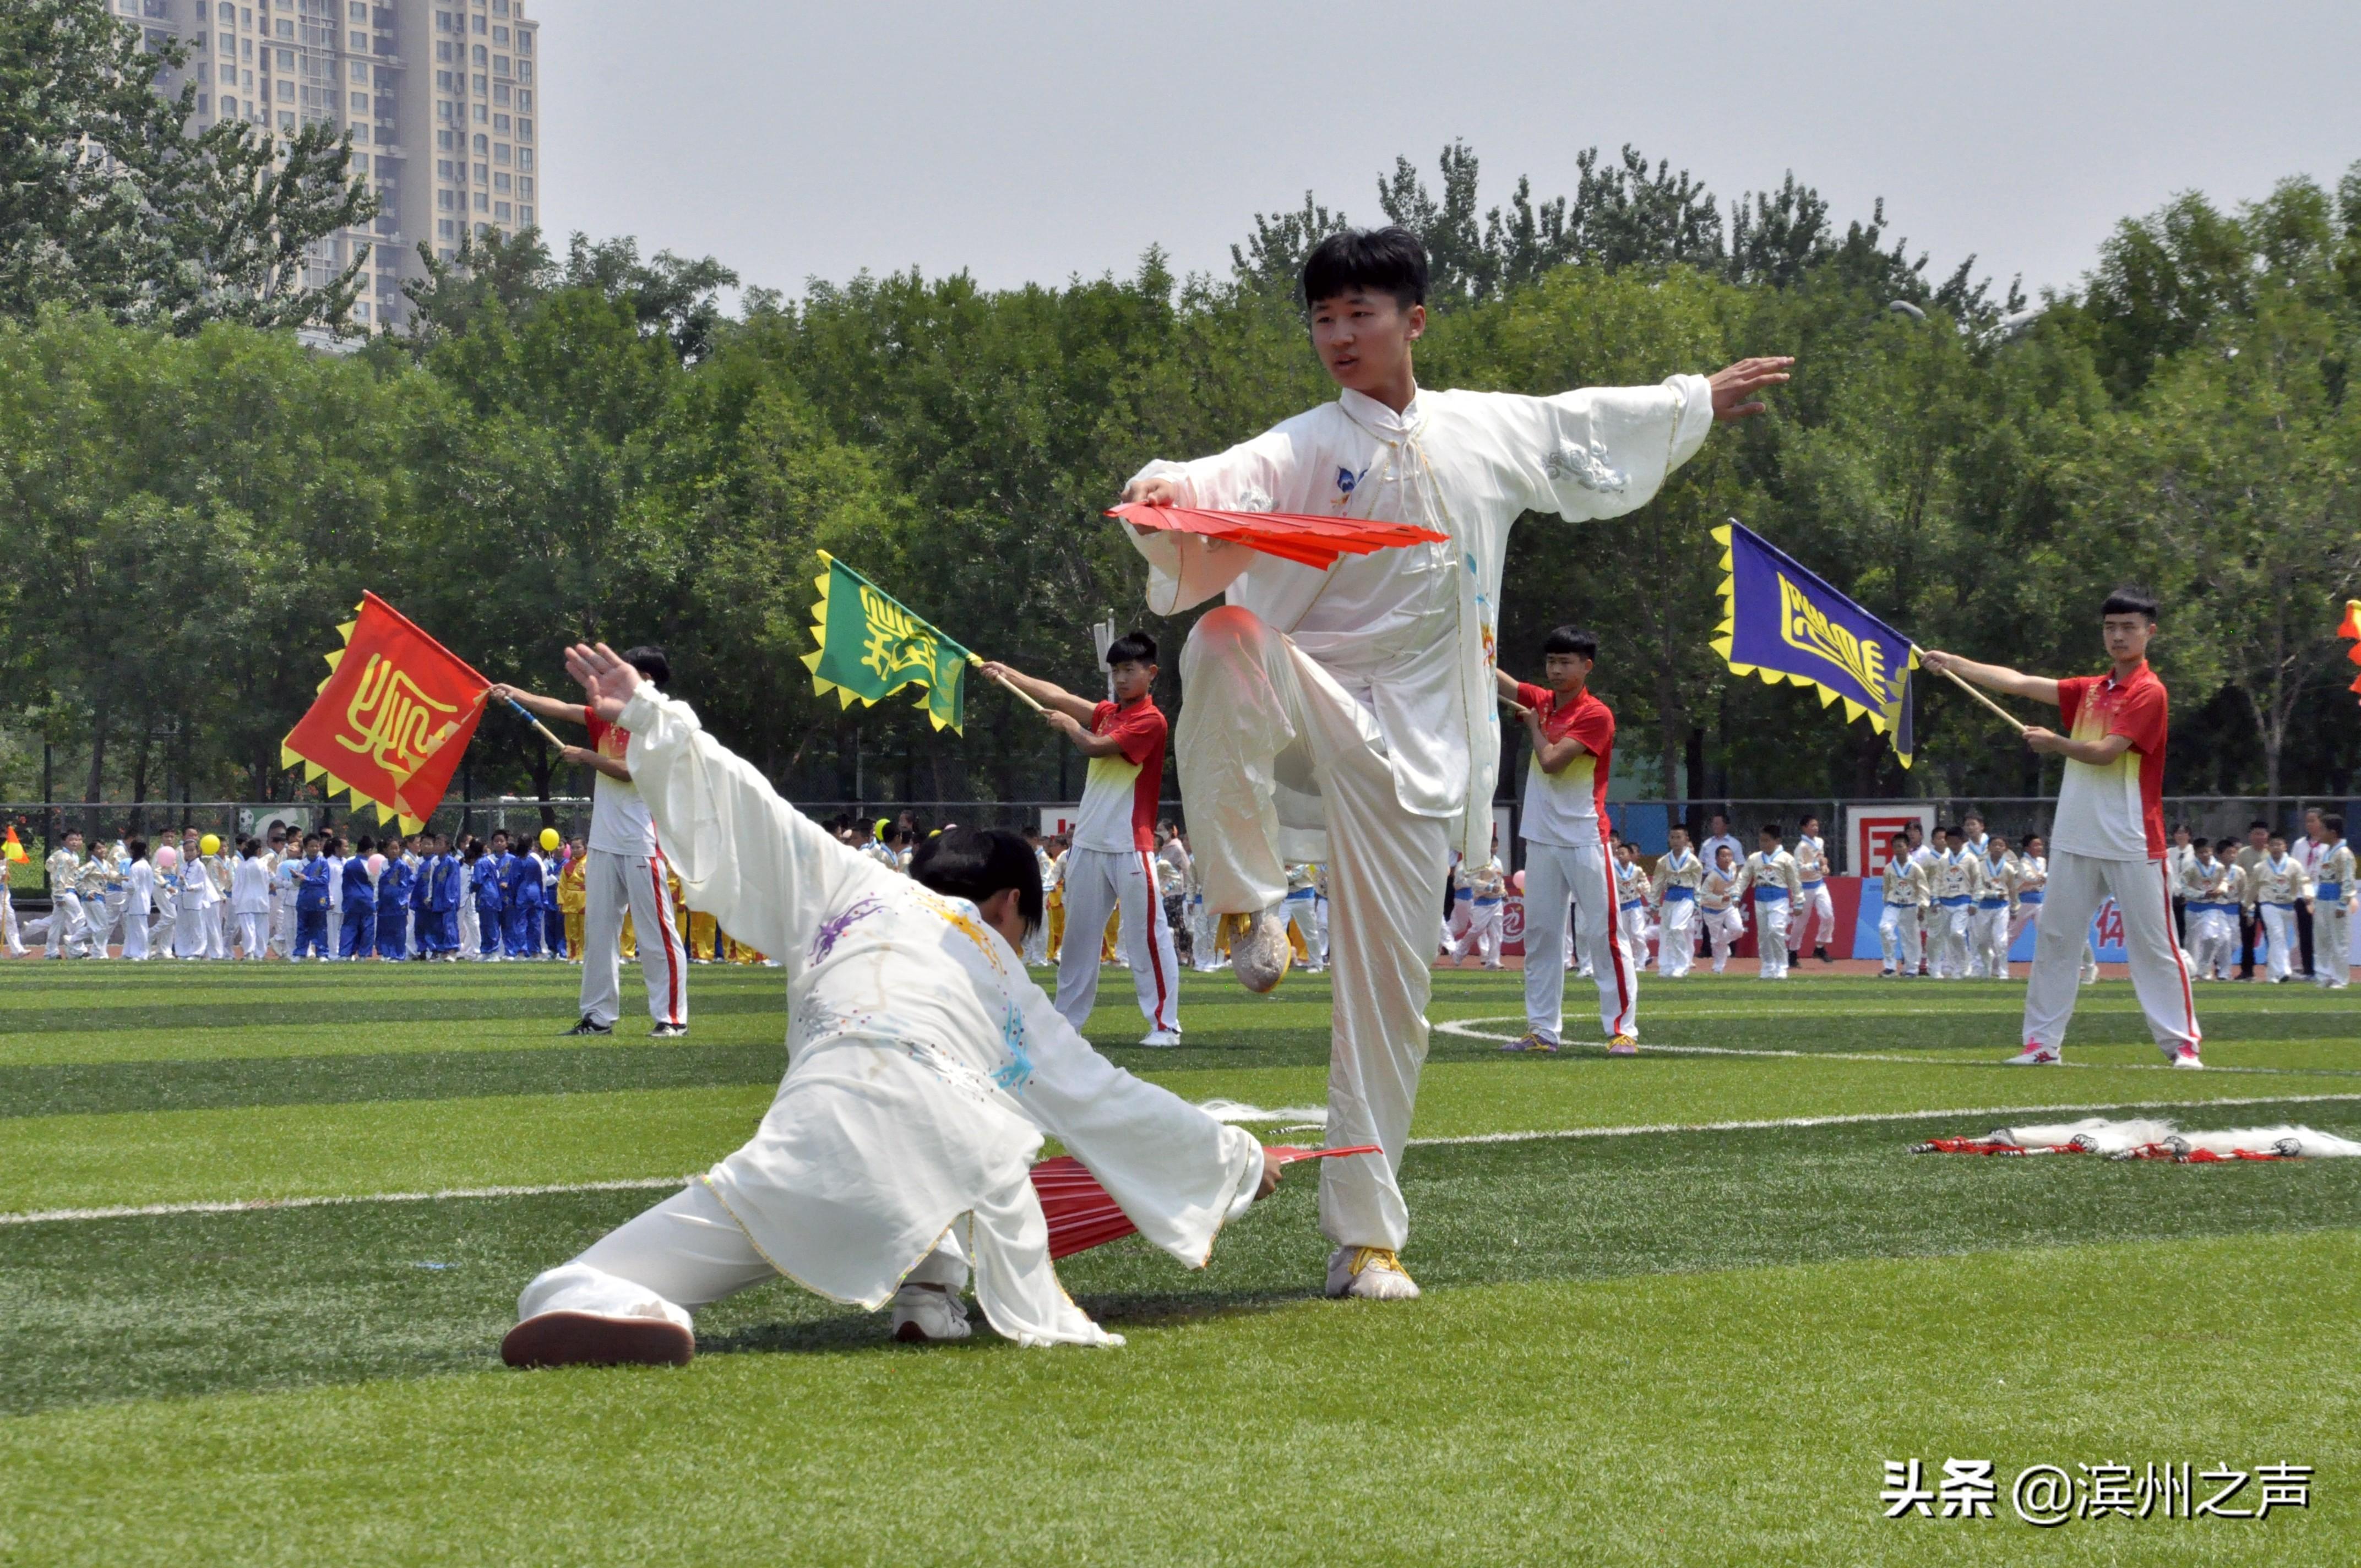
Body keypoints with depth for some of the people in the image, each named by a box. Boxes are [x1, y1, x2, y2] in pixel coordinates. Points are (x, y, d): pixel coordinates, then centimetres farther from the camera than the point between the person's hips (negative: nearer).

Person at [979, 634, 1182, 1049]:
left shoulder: (1151, 722, -10)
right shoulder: (1108, 714, 15)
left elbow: (1096, 748, -16)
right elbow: (1059, 697, 18)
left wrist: (1070, 726, 3)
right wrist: (1007, 673, 14)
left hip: (1130, 847, -9)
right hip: (1089, 843, 9)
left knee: (1147, 935, -9)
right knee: (1078, 933, 12)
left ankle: (1165, 1025, -8)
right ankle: (1066, 1021, 18)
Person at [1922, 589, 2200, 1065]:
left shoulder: (2149, 693, -7)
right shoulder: (2090, 690, 14)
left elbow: (2105, 752, -16)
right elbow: (2020, 683, 12)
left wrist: (2057, 744, -5)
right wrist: (1955, 664, 8)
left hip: (2131, 843, -7)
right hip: (2076, 840, 7)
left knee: (2153, 944, -4)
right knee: (2055, 939, 5)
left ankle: (2181, 1041, -1)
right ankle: (2043, 1040, 8)